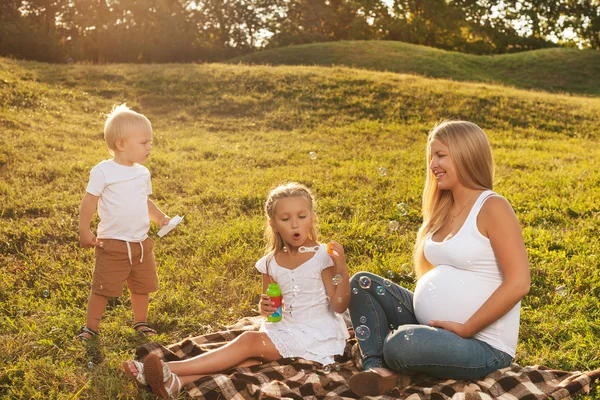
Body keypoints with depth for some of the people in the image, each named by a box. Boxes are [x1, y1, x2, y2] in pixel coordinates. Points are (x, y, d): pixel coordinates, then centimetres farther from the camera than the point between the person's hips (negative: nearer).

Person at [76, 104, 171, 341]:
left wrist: (160, 217, 3)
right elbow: (89, 203, -11)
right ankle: (91, 327, 16)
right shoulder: (103, 172, -12)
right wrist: (84, 231, -16)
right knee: (103, 288, 0)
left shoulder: (143, 173, 7)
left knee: (142, 286, 15)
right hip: (112, 244, -6)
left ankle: (140, 322, 33)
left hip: (141, 243, 6)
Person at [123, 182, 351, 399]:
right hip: (285, 330, 5)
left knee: (249, 342, -23)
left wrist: (342, 271, -27)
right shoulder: (271, 263, 3)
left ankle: (169, 370, -29)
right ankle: (177, 382, -40)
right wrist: (264, 307, -10)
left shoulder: (323, 256, -11)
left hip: (318, 335, -5)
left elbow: (339, 307, -11)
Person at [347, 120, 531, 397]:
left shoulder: (492, 208, -14)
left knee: (402, 345, -34)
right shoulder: (444, 209, 11)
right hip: (432, 325, 9)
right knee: (362, 283, 2)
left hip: (481, 345, -9)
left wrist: (465, 329, -19)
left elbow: (518, 283, -21)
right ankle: (378, 368, -16)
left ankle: (388, 361, 2)